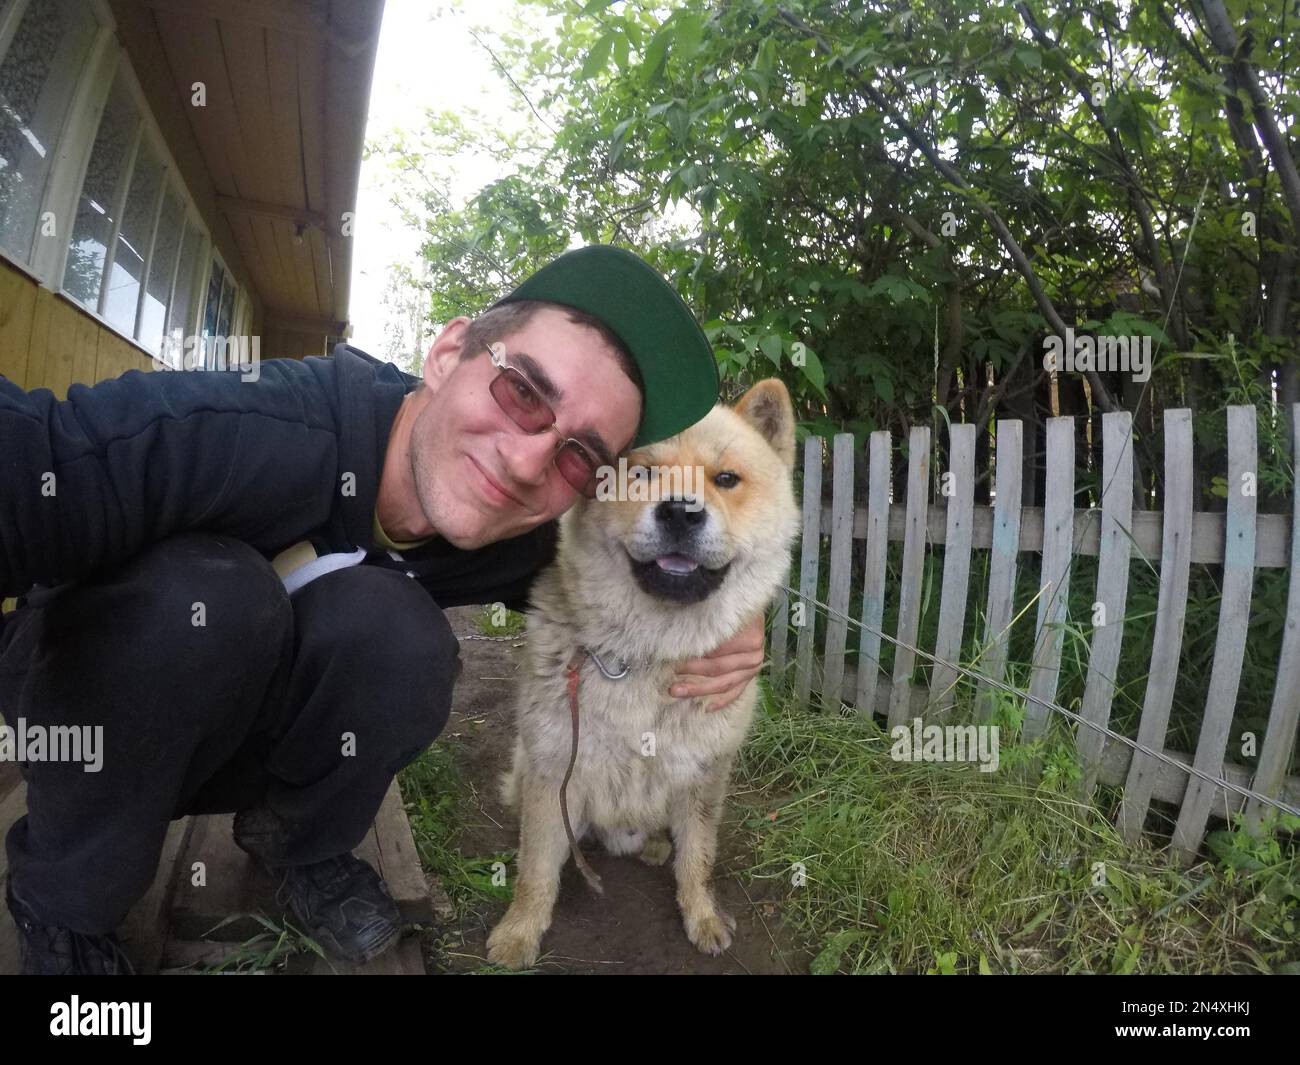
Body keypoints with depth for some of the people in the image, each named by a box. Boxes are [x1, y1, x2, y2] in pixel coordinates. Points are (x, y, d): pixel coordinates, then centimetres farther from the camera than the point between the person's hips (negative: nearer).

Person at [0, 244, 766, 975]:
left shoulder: (521, 540, -19)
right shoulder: (265, 433, -37)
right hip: (90, 709, -2)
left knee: (394, 627, -28)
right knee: (204, 586, -34)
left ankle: (303, 841, 4)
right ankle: (65, 906, -7)